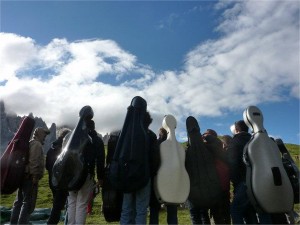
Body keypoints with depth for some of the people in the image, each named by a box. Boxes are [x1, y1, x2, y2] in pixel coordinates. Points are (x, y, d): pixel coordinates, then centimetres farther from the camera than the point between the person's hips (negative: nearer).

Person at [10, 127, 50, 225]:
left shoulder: (29, 143, 17)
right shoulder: (37, 144, -12)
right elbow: (34, 162, -22)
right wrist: (35, 176, -21)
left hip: (23, 176, 10)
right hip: (30, 177, -10)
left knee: (19, 201, 17)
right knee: (28, 203, -4)